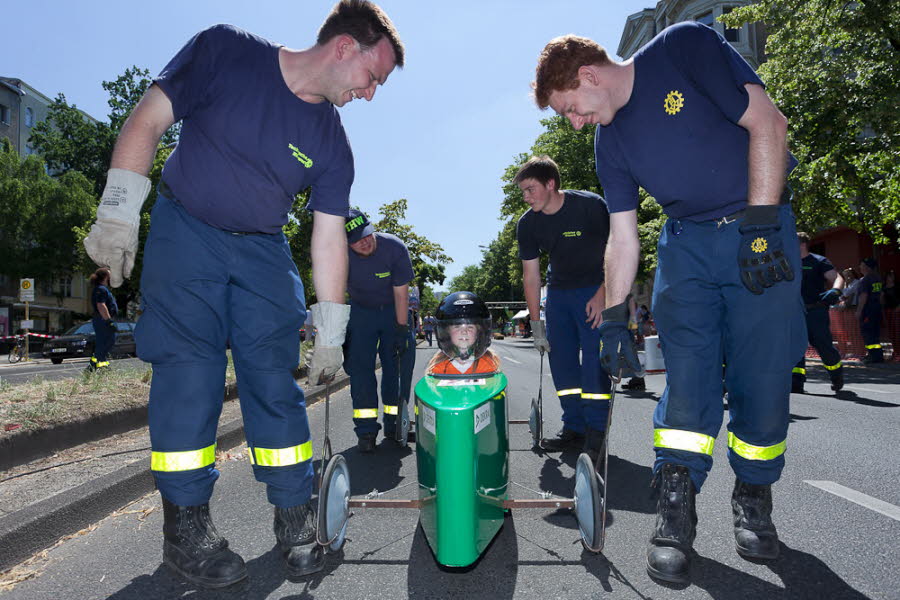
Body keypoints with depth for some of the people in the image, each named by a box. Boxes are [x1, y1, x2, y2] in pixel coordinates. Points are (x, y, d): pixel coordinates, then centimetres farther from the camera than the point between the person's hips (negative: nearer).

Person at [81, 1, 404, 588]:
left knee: (276, 379, -4)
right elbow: (148, 120, -6)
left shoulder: (333, 146, -3)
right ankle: (186, 524, 4)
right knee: (188, 372, -9)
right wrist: (118, 211, -14)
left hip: (263, 251, 3)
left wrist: (331, 333, -5)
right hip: (183, 231, -2)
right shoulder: (225, 51, -9)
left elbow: (329, 237, -3)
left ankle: (296, 519, 7)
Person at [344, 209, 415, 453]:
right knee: (360, 366, -9)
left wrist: (402, 330, -18)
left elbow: (401, 293, -19)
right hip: (361, 311, 1)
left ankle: (394, 424, 10)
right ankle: (366, 431, -4)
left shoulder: (395, 247, -25)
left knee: (397, 365, -4)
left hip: (395, 311, -1)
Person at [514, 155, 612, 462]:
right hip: (558, 291, 5)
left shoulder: (591, 206, -19)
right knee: (561, 359, 4)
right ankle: (574, 428, 15)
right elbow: (531, 275, -2)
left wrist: (602, 294, -18)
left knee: (593, 357, -12)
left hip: (596, 289, -5)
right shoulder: (527, 224, -6)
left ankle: (596, 432, -3)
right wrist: (536, 325, -3)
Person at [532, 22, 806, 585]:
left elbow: (768, 123, -11)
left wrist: (761, 224, -17)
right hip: (687, 241, 4)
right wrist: (615, 318, 1)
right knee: (687, 373, -8)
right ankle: (676, 507, -2)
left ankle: (754, 499, 18)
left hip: (761, 229, -3)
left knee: (764, 374, -3)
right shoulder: (610, 142, 6)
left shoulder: (684, 48, -7)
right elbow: (623, 236, 6)